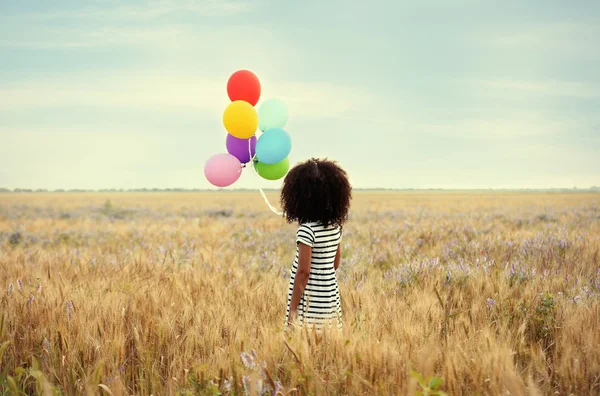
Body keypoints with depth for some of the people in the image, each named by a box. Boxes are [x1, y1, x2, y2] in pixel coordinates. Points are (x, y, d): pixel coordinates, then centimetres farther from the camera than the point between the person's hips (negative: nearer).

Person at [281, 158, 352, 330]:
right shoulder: (336, 226, 5)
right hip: (331, 302, 7)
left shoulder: (307, 229, -17)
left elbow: (303, 272, -18)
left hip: (311, 307, -7)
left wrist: (292, 310, -13)